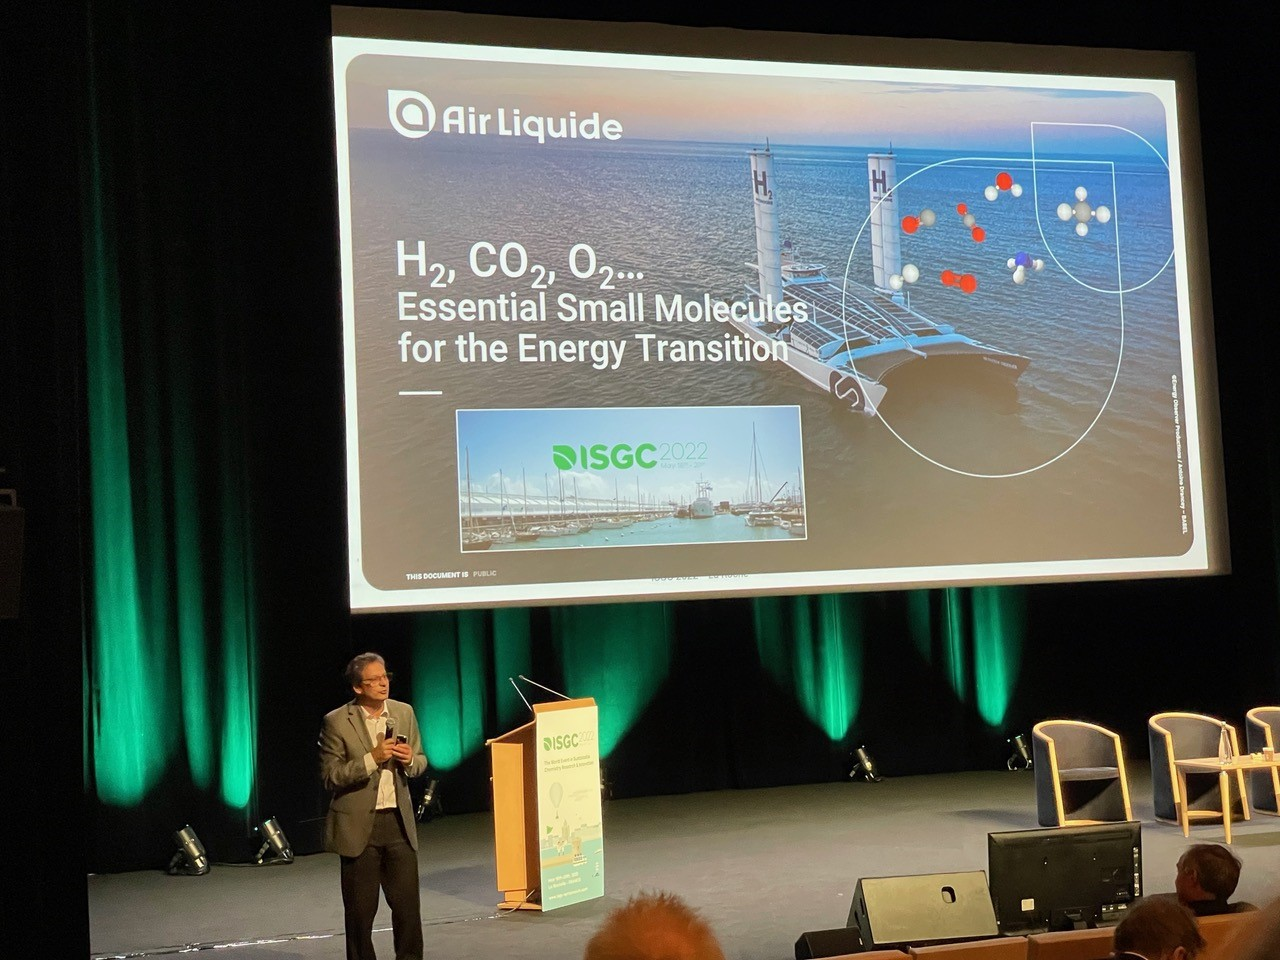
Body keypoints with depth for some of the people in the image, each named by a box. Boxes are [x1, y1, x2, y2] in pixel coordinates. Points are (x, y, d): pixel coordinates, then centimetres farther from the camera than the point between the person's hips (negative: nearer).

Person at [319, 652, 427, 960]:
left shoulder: (404, 713, 6)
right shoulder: (337, 722, -8)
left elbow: (420, 762, 15)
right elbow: (330, 776, -11)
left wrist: (409, 760, -9)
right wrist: (372, 759, -21)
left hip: (398, 822, 3)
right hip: (358, 825, -3)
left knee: (408, 903, 2)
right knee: (360, 909, 5)